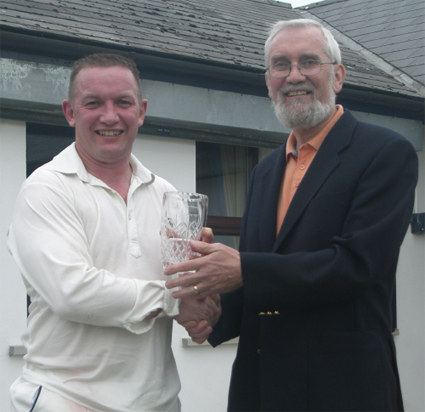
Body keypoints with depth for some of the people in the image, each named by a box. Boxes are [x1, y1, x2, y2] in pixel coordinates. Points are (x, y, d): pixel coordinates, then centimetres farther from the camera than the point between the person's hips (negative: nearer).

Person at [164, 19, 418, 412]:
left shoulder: (388, 153, -7)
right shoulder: (265, 171, 15)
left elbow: (357, 263, -18)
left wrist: (243, 270, -23)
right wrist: (214, 313, -5)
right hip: (259, 380, 6)